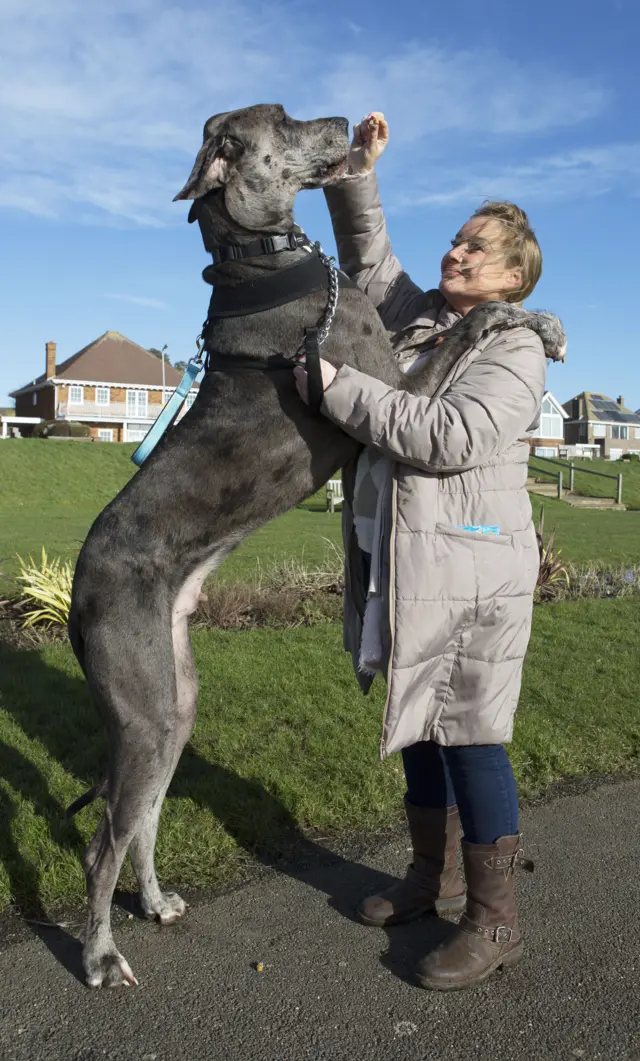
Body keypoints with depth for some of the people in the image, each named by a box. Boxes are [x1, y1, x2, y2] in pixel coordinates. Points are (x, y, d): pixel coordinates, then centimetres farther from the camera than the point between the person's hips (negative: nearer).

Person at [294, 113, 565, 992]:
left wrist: (337, 388, -19)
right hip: (399, 565, 8)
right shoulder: (422, 320, 15)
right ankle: (433, 878, 33)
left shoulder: (514, 350, -8)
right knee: (417, 727, 16)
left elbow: (451, 435, -23)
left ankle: (494, 922, 13)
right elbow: (368, 260, 26)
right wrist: (358, 170, 13)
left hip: (466, 572, -8)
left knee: (470, 740, -2)